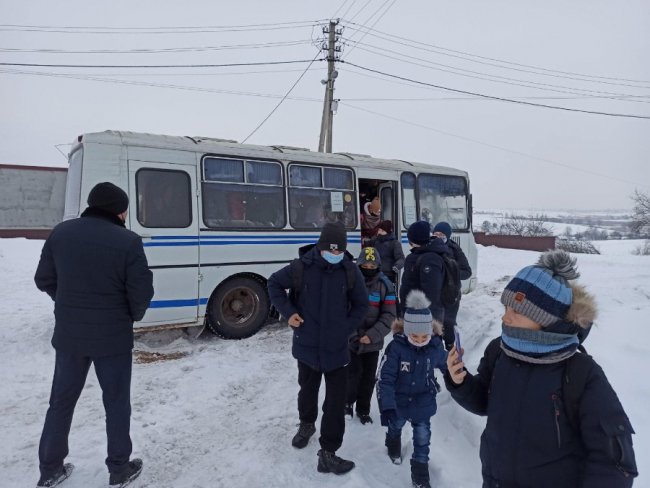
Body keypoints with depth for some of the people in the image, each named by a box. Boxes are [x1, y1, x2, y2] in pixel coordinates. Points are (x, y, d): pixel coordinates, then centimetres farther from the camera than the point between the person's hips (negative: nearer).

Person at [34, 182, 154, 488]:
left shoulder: (60, 233, 0)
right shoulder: (128, 241, -17)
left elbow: (44, 280, 7)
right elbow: (142, 290, -16)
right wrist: (135, 315, 6)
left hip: (68, 334, 4)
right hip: (113, 337, -4)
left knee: (61, 401, 20)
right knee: (116, 403, 12)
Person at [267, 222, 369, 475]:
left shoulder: (350, 271, -10)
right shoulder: (302, 268, -13)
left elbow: (361, 305, 3)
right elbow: (274, 284, 4)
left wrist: (346, 329, -5)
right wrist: (288, 311, -6)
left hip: (337, 348, 0)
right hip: (307, 346, 1)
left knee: (336, 402, 2)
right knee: (307, 390, 24)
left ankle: (327, 454, 19)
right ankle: (306, 424, 54)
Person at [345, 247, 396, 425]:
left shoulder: (385, 285, -4)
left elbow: (389, 315, -6)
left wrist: (372, 335, -16)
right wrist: (349, 332, -17)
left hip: (373, 341, 2)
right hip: (350, 339, -2)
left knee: (369, 377, 11)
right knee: (354, 373, -2)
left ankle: (363, 410, 32)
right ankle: (347, 402, 26)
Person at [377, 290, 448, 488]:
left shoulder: (435, 347, -20)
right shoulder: (396, 346, -30)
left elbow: (446, 366, 3)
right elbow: (384, 378, -30)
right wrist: (386, 406, -36)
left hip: (423, 403, 1)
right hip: (398, 401, -1)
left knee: (422, 438, 11)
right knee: (395, 427, 28)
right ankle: (393, 445, 61)